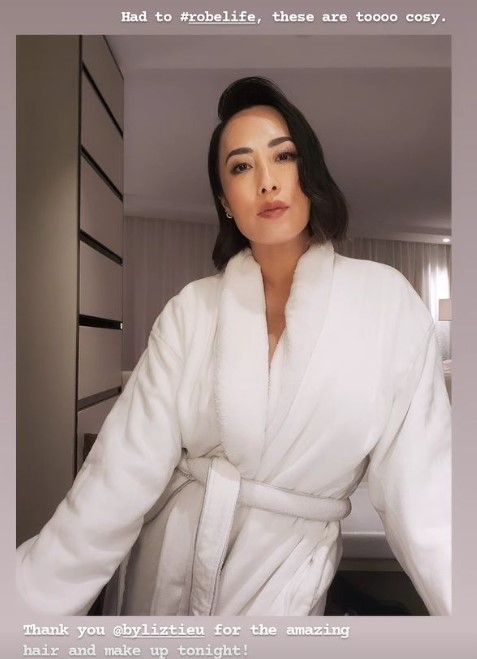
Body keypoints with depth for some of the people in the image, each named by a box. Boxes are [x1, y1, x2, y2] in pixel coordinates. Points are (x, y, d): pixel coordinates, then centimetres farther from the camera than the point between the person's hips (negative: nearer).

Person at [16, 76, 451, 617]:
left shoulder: (386, 300, -12)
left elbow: (421, 488, -11)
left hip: (289, 575, -1)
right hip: (167, 559, 3)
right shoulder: (191, 311, -10)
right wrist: (29, 599, -18)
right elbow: (121, 478, -14)